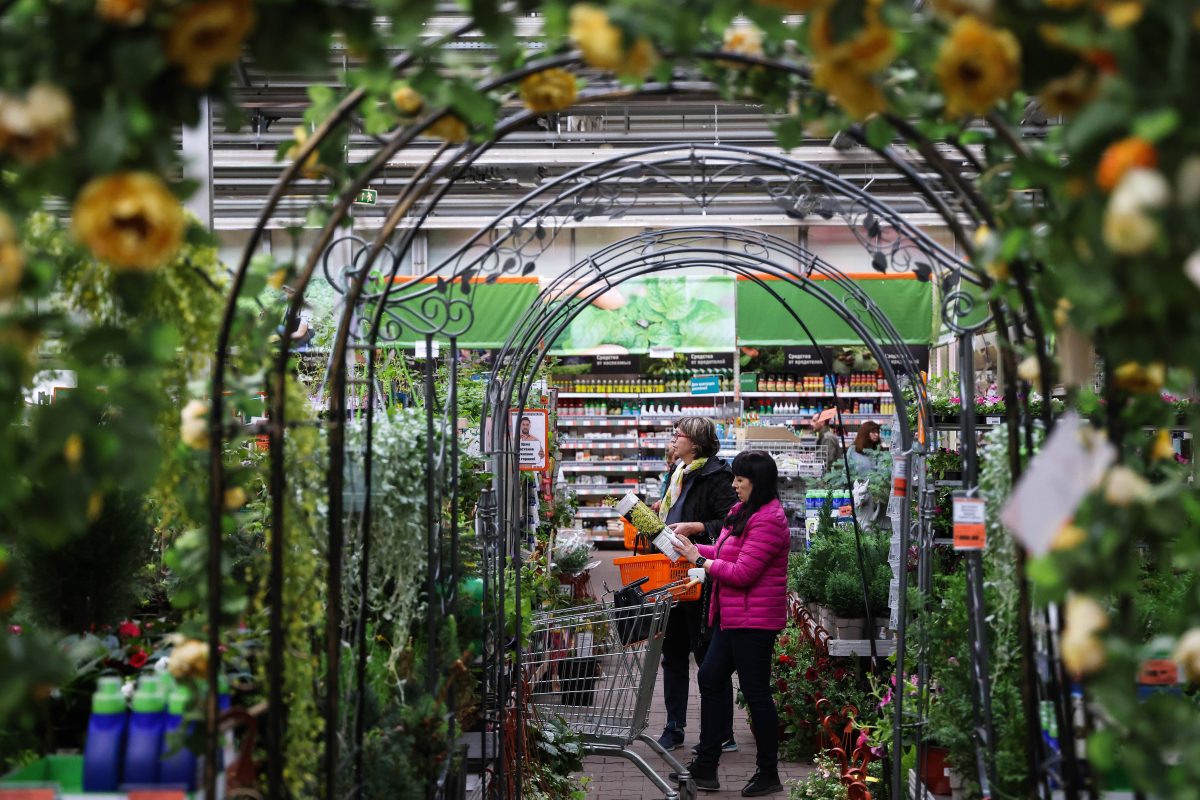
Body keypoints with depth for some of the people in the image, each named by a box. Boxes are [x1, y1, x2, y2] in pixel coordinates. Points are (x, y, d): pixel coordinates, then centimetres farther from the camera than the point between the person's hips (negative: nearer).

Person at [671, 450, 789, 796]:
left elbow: (742, 573, -22)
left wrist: (699, 560, -12)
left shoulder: (768, 520, -19)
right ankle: (705, 767, 20)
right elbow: (727, 553, 17)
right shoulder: (743, 511, 13)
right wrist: (692, 548, 5)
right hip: (732, 617, 11)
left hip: (755, 621, -10)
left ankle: (768, 774, 13)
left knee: (755, 692, -1)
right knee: (710, 679, 12)